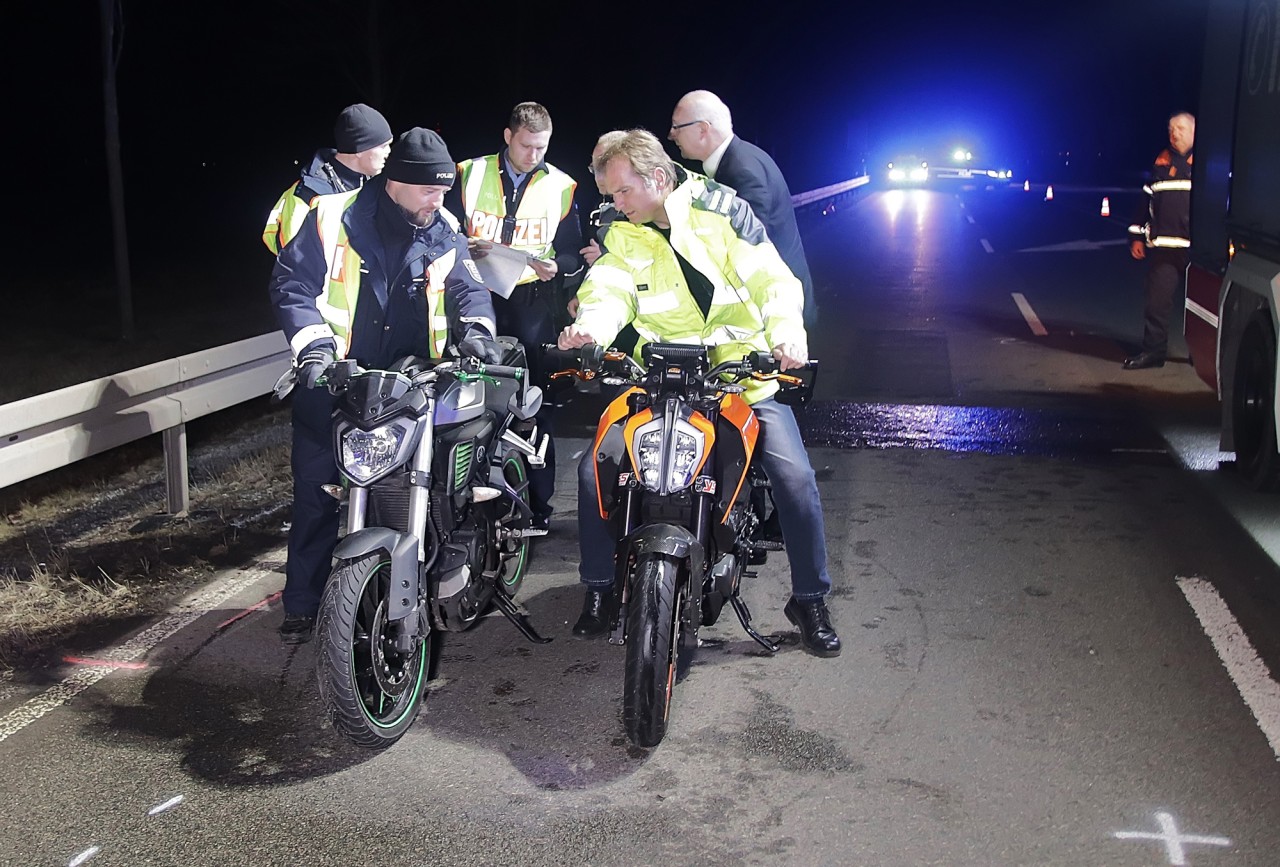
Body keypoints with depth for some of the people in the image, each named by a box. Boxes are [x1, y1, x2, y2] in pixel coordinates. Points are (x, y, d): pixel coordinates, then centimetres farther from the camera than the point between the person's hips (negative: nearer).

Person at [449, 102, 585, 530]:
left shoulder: (561, 187, 8)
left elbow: (573, 253, 9)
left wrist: (555, 266, -12)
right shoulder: (469, 174, 8)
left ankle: (539, 503, 7)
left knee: (535, 406, 0)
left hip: (532, 303, 0)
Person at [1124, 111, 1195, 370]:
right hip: (1163, 246, 3)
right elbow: (1148, 201, 18)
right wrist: (1137, 236, 13)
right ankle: (1153, 350, 7)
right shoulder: (1162, 161, 15)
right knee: (1156, 299, 0)